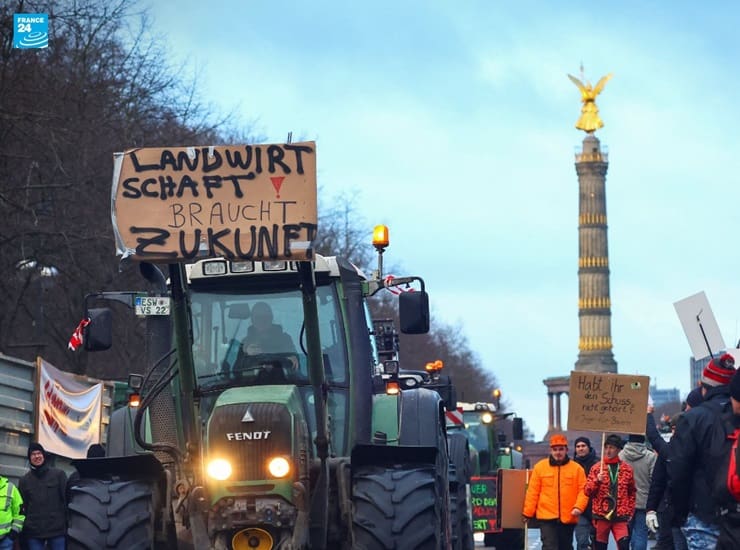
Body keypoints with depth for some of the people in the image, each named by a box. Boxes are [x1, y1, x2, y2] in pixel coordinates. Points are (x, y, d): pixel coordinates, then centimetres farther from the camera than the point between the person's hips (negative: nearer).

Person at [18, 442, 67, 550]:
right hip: (33, 532, 2)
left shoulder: (58, 474, 5)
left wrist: (68, 524, -5)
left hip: (57, 529, -2)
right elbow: (22, 506, 11)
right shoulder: (24, 480, 12)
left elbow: (67, 499, 3)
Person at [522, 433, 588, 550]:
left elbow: (583, 490, -2)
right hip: (547, 517, -2)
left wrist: (579, 507, -18)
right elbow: (532, 492, 3)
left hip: (568, 518, 2)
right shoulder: (540, 467, 2)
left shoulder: (576, 468, 2)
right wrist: (527, 513, 2)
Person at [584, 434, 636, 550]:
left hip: (620, 516, -1)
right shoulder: (596, 468, 4)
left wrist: (630, 511, 5)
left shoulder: (627, 469, 6)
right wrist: (597, 481, -15)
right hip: (601, 515, 1)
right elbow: (587, 491, 2)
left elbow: (632, 492, 13)